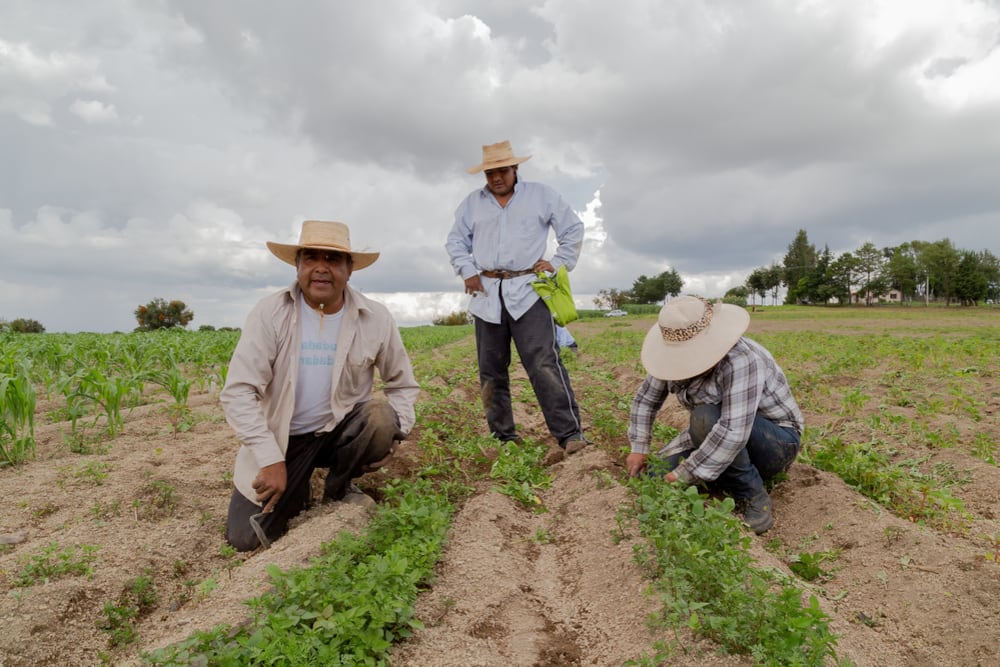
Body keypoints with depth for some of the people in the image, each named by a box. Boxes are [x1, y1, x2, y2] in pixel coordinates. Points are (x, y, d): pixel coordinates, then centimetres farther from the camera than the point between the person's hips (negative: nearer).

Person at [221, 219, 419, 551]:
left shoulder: (376, 318, -9)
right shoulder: (269, 313, -13)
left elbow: (403, 384, 4)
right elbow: (237, 391, -16)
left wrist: (392, 432, -14)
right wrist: (271, 459, -23)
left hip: (340, 432, 1)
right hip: (280, 438, -1)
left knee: (382, 416, -29)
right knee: (246, 538, -10)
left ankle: (338, 488, 0)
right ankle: (296, 489, 22)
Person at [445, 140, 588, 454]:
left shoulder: (541, 195, 7)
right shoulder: (472, 203, 14)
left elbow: (573, 229, 11)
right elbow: (455, 241, 18)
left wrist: (558, 263, 2)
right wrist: (467, 272, 3)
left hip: (527, 291, -3)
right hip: (487, 293, 4)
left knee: (544, 363, -15)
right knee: (491, 370, 6)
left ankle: (570, 434, -13)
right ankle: (503, 436, 17)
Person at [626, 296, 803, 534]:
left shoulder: (741, 361, -33)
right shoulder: (678, 357, -10)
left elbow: (733, 432, -40)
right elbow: (646, 398, 3)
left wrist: (685, 475, -34)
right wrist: (638, 449, -4)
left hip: (778, 442, -7)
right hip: (718, 437, 7)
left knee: (706, 417, -35)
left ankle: (754, 497, -16)